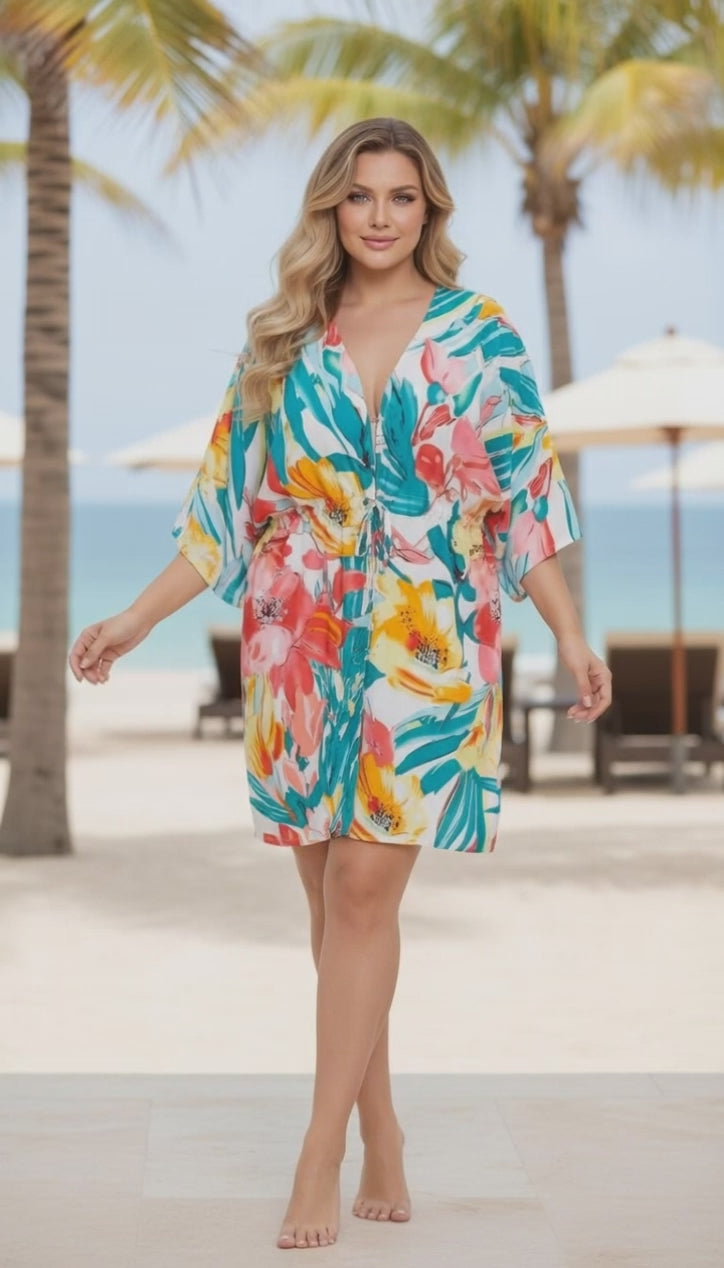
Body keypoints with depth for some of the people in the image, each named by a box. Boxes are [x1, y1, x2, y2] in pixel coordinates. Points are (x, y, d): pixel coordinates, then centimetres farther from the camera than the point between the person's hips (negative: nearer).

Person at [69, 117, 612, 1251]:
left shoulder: (480, 340, 3)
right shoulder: (284, 345, 10)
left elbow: (522, 501, 3)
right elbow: (227, 507, 14)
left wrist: (570, 634, -5)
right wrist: (135, 621, 11)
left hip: (426, 645, -3)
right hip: (303, 645, 3)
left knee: (364, 888, -9)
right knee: (331, 894, 5)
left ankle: (322, 1155, -4)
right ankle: (380, 1136, 17)